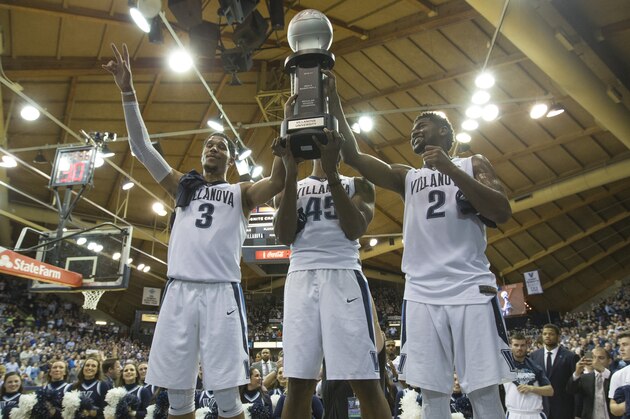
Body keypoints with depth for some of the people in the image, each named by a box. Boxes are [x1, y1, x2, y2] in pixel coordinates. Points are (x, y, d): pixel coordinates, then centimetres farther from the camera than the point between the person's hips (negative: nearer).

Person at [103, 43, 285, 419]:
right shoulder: (184, 186, 20)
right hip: (180, 290, 3)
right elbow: (142, 147, 15)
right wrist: (128, 90, 9)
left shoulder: (242, 193, 14)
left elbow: (277, 182, -5)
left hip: (222, 291, -2)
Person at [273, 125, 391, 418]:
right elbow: (284, 236, 3)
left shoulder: (357, 184, 14)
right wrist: (290, 174, -3)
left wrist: (332, 173, -9)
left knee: (365, 382, -5)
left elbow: (355, 229, -4)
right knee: (298, 384, 2)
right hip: (301, 278, 2)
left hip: (343, 275, -1)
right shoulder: (293, 187, 19)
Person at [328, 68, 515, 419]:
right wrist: (334, 102, 4)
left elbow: (503, 213, -5)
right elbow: (353, 156, 9)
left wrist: (450, 169, -12)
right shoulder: (406, 176, 19)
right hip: (421, 295, 3)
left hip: (472, 289, -2)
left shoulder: (473, 164, 12)